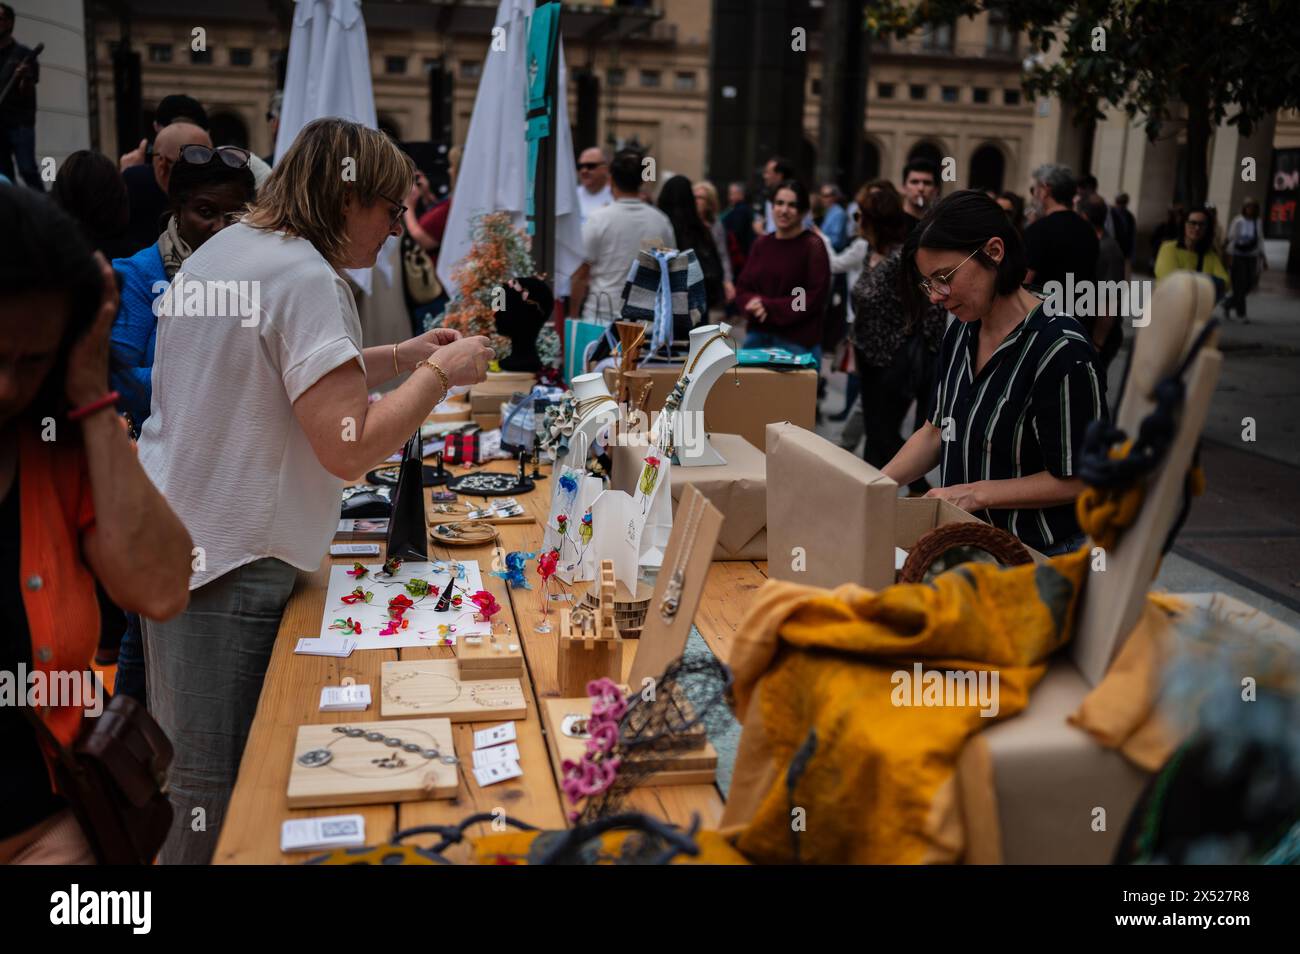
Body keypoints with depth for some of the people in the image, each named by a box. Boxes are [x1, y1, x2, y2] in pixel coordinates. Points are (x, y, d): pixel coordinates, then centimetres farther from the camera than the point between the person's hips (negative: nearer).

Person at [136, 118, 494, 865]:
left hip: (168, 543, 10)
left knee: (185, 777, 21)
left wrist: (403, 357, 18)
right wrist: (443, 371, -12)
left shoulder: (221, 250, 12)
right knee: (218, 802, 3)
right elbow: (350, 449, -25)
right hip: (229, 567, -10)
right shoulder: (308, 278, -18)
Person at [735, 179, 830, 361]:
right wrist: (754, 304, -12)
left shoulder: (813, 246, -5)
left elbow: (815, 298, -11)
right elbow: (742, 288, 11)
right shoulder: (761, 243, 10)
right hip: (757, 337, 5)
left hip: (798, 343, -5)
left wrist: (769, 307, -15)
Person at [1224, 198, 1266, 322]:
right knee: (1240, 285, -6)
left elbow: (1260, 241, 12)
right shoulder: (1238, 222, -7)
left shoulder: (1257, 222, 6)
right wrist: (1230, 257, -11)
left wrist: (1263, 257, 10)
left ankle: (1228, 306, 21)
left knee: (1249, 284, 2)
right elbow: (1231, 239, -7)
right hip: (1238, 257, -5)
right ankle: (1242, 314, -1)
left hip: (1251, 257, 5)